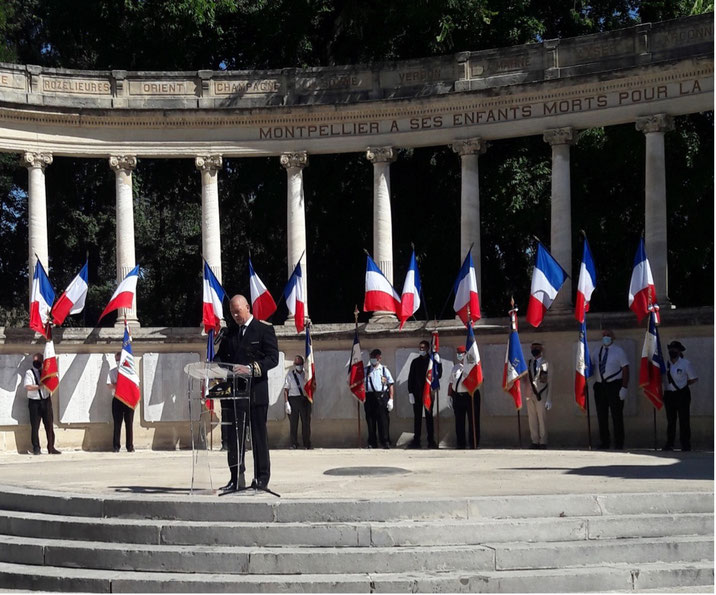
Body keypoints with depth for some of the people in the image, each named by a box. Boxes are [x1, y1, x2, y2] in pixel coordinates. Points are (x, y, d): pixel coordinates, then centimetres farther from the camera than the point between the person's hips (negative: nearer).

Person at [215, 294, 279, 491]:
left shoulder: (264, 329, -2)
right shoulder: (229, 332, 16)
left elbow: (272, 358, -9)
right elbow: (221, 355, 18)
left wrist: (251, 369, -24)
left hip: (256, 391, -5)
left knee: (258, 435, -1)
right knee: (234, 434, 4)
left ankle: (261, 479, 5)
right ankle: (237, 478, 8)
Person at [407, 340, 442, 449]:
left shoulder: (432, 361, 4)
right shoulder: (415, 362, 10)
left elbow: (438, 375, -5)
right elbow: (410, 378, 8)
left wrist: (438, 363, -17)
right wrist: (410, 392, -1)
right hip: (417, 393, 2)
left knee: (429, 417, 1)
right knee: (417, 417, 4)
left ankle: (431, 441, 3)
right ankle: (416, 440, 6)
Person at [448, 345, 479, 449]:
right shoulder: (455, 368, 17)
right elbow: (451, 383, 18)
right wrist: (449, 396, 12)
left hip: (471, 395, -5)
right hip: (457, 396, 5)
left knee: (473, 421, -2)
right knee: (459, 422, 7)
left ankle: (473, 444, 4)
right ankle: (461, 444, 14)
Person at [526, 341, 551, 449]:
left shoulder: (545, 363, -1)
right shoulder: (528, 363, 12)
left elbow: (549, 382, -3)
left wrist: (549, 399, -7)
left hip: (541, 395, -4)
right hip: (530, 394, 4)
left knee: (541, 419, -4)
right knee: (532, 419, 5)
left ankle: (543, 442, 4)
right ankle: (535, 441, 12)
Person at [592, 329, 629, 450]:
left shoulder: (618, 351, 0)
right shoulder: (597, 352, 14)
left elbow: (625, 369, -5)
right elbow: (592, 367, 16)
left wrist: (624, 387, -14)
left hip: (614, 385, -5)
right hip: (600, 386, 5)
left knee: (617, 415, -1)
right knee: (601, 415, 6)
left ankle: (619, 443, 5)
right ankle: (604, 442, 14)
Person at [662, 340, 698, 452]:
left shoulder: (685, 363, -2)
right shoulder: (665, 364, 6)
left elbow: (693, 379, 5)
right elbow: (662, 378, 15)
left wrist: (682, 384, -2)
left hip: (682, 394, -3)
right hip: (669, 394, 3)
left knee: (684, 419, -3)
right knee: (670, 420, 6)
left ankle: (685, 444, 2)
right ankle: (669, 444, 10)